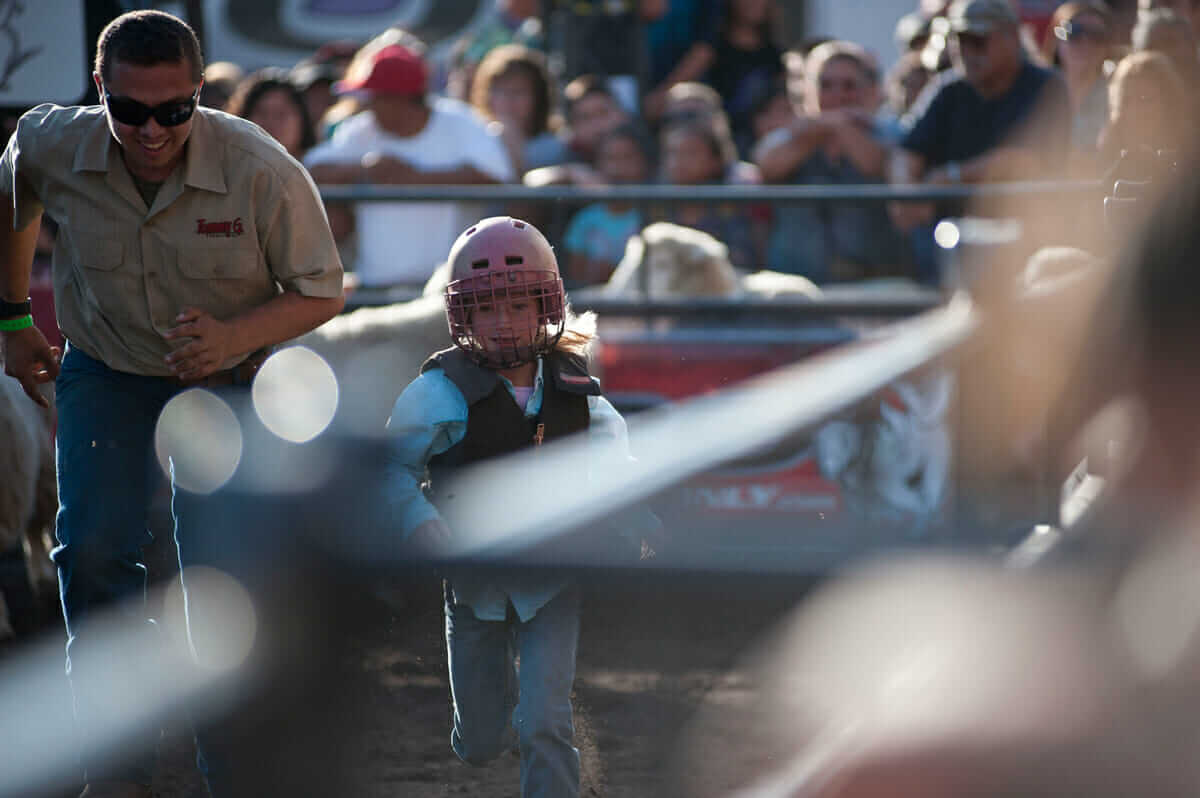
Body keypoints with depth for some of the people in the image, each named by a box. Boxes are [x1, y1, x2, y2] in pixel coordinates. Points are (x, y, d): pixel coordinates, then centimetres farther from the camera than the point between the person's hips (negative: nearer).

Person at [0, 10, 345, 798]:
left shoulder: (261, 171, -27)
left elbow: (322, 291, -14)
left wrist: (235, 336, -31)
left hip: (229, 379, -2)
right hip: (105, 372, 2)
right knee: (94, 552, -15)